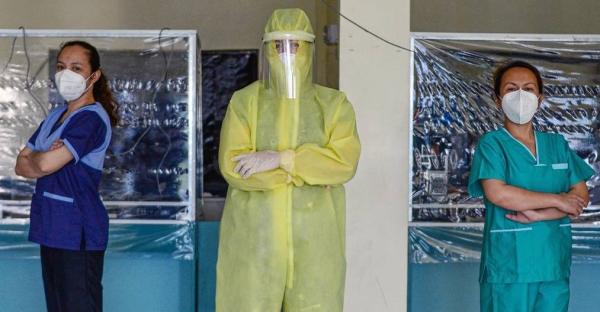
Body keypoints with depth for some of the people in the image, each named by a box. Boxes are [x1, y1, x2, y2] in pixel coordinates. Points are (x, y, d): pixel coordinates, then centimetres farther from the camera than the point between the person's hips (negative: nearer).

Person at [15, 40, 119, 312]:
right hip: (51, 229, 9)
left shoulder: (92, 118, -11)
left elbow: (45, 163, -20)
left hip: (78, 233, -9)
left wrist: (35, 157, 3)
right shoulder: (55, 116, 16)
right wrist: (47, 158, -8)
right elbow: (21, 165, 12)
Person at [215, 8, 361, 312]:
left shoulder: (334, 105, 2)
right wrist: (308, 172, -16)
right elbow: (233, 167, -13)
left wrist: (279, 159, -23)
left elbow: (344, 162, -15)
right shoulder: (244, 103, 0)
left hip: (312, 239, 1)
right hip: (256, 236, -1)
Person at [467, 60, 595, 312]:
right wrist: (557, 201, -12)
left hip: (554, 264, 4)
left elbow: (581, 196, 3)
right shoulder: (492, 143, -3)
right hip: (508, 265, -4)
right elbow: (497, 194, -18)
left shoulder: (558, 144, 11)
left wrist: (538, 215, -13)